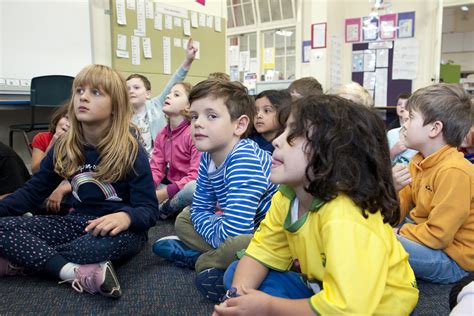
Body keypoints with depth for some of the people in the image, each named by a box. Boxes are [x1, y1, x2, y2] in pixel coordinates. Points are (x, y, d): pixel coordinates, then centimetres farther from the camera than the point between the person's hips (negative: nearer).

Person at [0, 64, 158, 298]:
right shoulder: (64, 148, 1)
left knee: (114, 240, -41)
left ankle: (19, 262, -21)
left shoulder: (130, 151, -14)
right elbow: (32, 191, 10)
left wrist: (125, 217, -40)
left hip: (116, 229, -4)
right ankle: (74, 272, -32)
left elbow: (149, 210, -16)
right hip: (79, 222, 5)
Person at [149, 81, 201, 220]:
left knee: (193, 188, -38)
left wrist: (164, 193, -25)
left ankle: (164, 208, -8)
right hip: (171, 187, 5)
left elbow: (196, 176, -22)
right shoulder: (162, 135, 4)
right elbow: (156, 169, 1)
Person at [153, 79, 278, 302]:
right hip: (240, 230, 9)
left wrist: (216, 233, -12)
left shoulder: (244, 160, -29)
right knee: (184, 219, 15)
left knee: (236, 245, -38)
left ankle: (202, 261, -8)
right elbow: (200, 211, 5)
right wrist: (218, 231, -13)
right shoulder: (208, 158, -2)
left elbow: (233, 230, -34)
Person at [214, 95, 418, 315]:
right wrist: (236, 297, -20)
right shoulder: (286, 197, -10)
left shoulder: (344, 219, -36)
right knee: (236, 274, -4)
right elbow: (263, 251, -2)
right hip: (324, 294, 7)